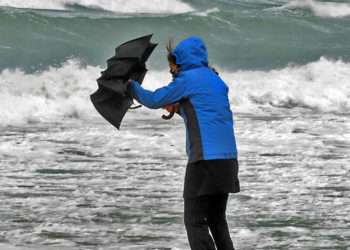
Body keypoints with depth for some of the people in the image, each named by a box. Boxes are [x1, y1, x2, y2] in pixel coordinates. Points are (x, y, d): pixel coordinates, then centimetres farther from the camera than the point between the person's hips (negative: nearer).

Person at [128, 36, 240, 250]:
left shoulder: (187, 78, -5)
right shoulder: (216, 80, 17)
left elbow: (153, 100, 4)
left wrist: (132, 86, 20)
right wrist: (178, 108, 20)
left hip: (205, 160, -8)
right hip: (228, 159, 8)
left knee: (195, 222, -5)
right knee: (217, 219, 16)